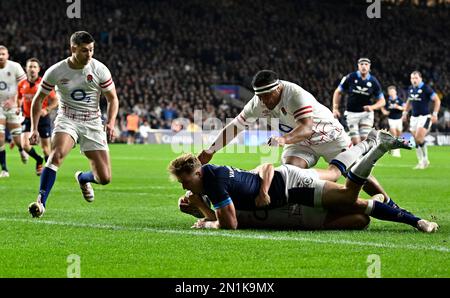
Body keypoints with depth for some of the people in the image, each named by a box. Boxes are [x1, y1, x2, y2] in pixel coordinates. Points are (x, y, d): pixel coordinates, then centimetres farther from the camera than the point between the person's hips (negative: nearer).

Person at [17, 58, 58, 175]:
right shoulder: (21, 85, 1)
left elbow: (55, 100, -4)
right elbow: (19, 99, 20)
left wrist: (46, 110, -19)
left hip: (43, 118, -2)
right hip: (28, 118, 2)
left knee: (45, 146, 4)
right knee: (25, 145, -13)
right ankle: (39, 160, 16)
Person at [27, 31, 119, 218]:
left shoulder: (100, 70, -7)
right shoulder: (55, 72, -9)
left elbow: (112, 99, 4)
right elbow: (38, 99, 5)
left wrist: (110, 123, -13)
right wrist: (34, 129, -2)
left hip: (93, 123, 2)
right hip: (67, 120, -1)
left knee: (104, 178, -4)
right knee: (57, 154, -34)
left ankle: (83, 178, 32)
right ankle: (41, 202, -28)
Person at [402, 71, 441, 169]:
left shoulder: (426, 88, -11)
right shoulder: (410, 89, 8)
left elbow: (437, 100, -9)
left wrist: (435, 114, -14)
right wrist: (405, 112, 20)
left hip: (424, 116, -6)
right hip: (414, 117, 6)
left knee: (419, 138, -18)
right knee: (416, 140, 5)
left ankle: (425, 159, -1)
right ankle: (421, 162, 14)